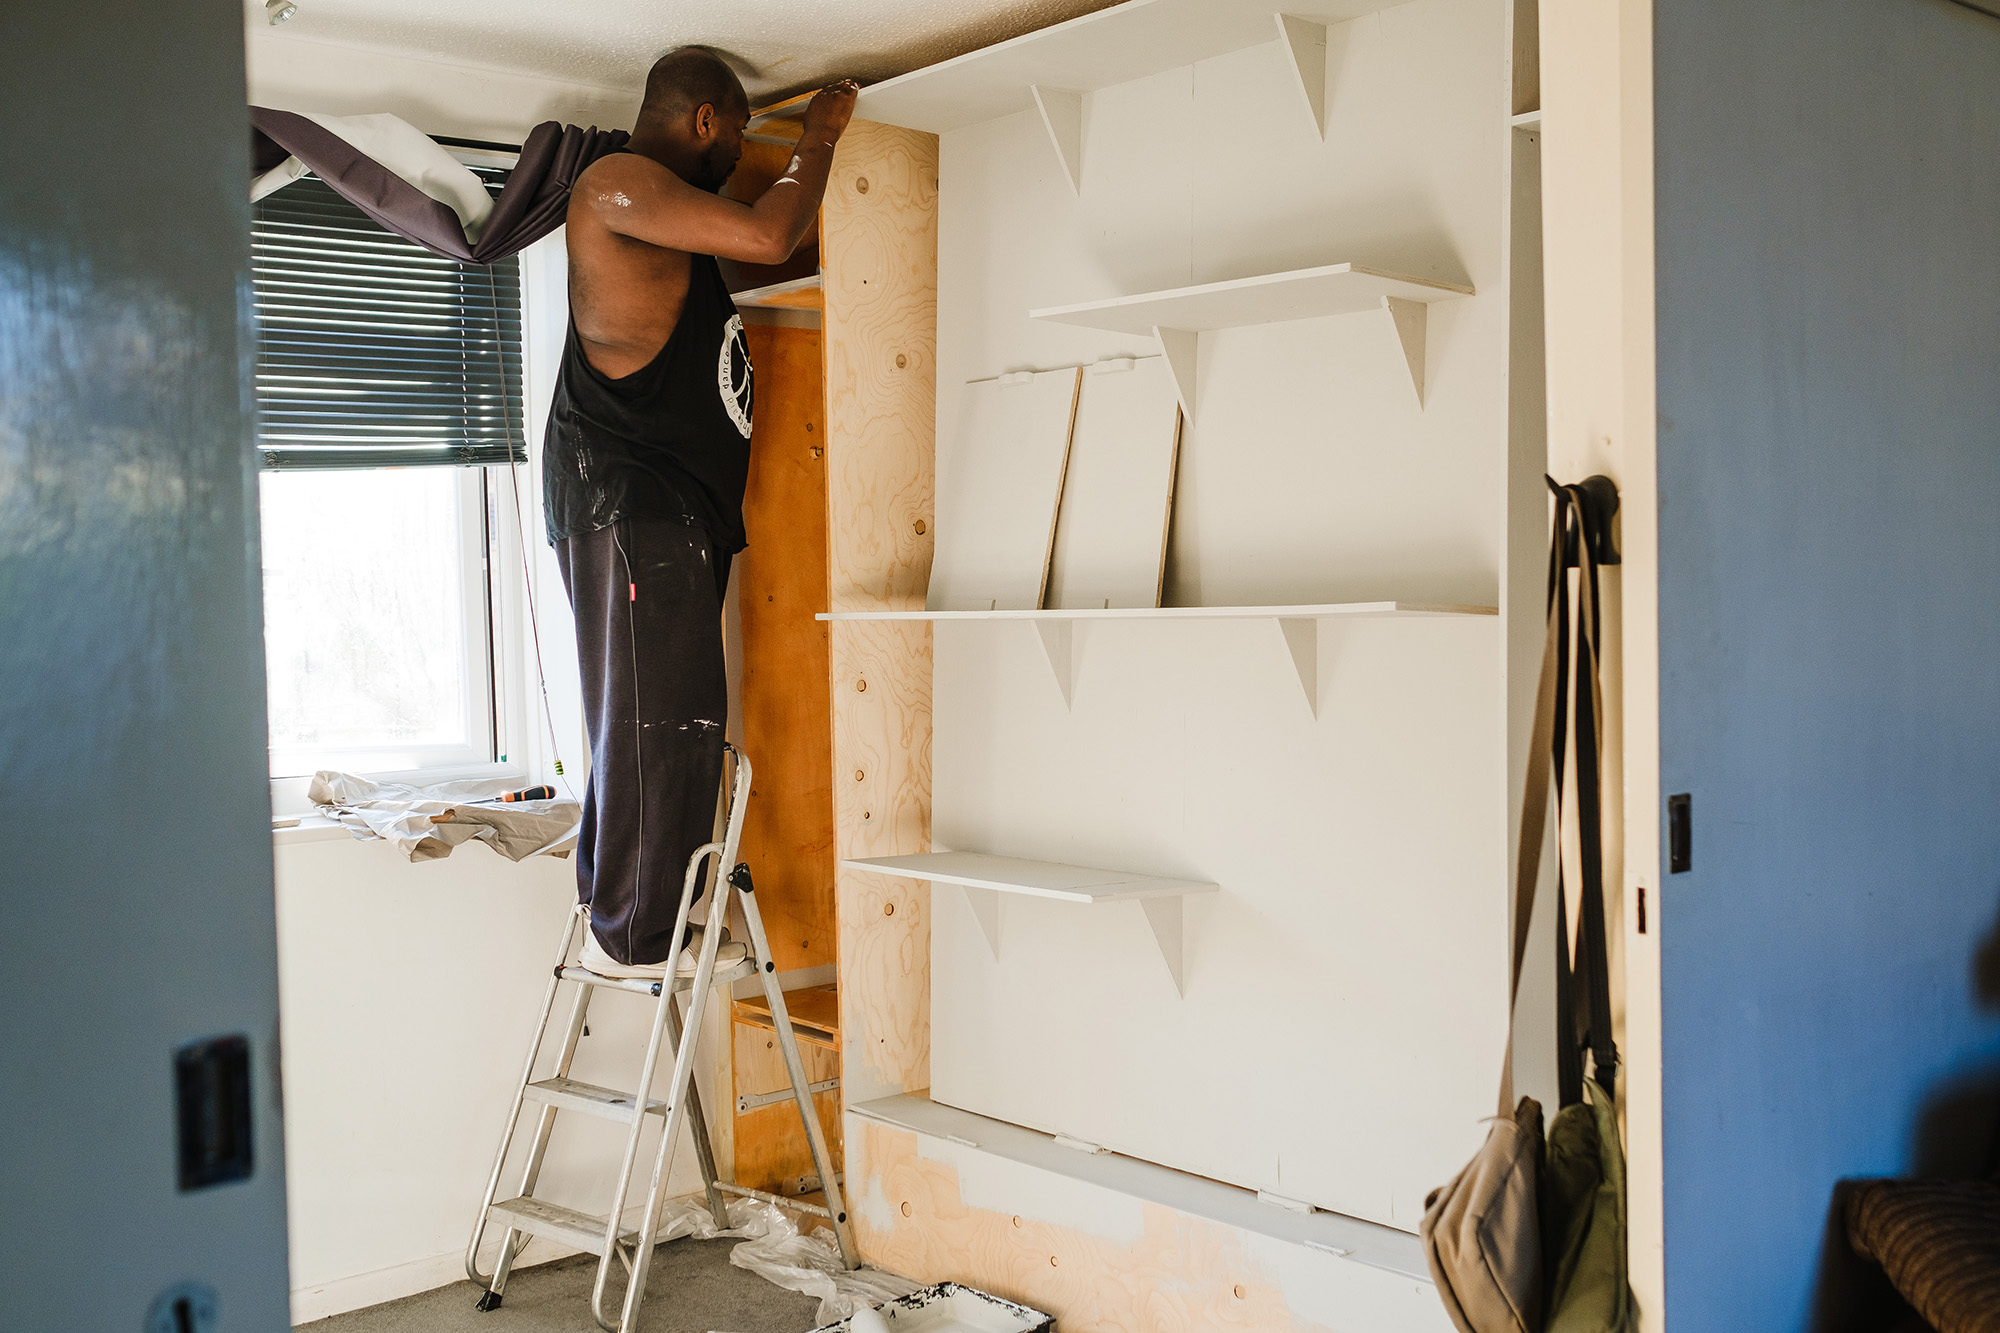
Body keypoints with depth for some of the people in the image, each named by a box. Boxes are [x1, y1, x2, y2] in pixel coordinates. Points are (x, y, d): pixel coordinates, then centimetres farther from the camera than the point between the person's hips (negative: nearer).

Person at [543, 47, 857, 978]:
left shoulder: (661, 213, 24)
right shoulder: (618, 183, -8)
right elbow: (767, 237, -19)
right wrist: (817, 140, -3)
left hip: (675, 503, 11)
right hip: (623, 494, -11)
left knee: (662, 718, 12)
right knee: (655, 717, -9)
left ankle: (613, 907, 20)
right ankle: (632, 936, -1)